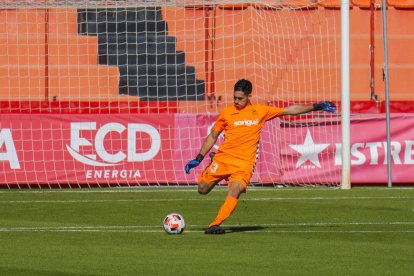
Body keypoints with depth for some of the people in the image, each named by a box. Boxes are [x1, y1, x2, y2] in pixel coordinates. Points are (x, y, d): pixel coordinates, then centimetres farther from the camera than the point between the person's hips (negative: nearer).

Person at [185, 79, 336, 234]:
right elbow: (212, 136, 14)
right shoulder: (226, 113, 5)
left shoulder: (260, 111, 7)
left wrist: (317, 107, 12)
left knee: (235, 191, -24)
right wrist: (198, 159, 10)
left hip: (245, 162, -1)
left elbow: (289, 110, 13)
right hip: (223, 157, 1)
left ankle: (215, 225, -24)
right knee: (202, 189, 2)